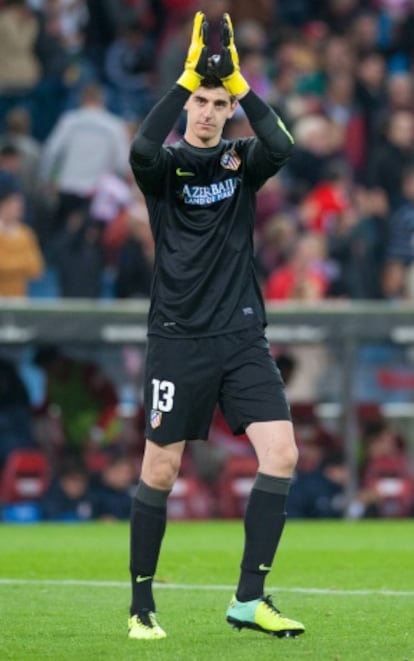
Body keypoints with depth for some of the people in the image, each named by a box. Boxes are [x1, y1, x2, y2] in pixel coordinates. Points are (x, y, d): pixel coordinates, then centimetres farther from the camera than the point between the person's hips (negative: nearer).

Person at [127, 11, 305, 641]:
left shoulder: (242, 160, 7)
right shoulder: (166, 163, -1)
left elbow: (280, 146, -16)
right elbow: (141, 149, -26)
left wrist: (237, 77, -17)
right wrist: (190, 73, -24)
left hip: (242, 335, 3)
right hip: (179, 338, -3)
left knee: (281, 455, -10)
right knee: (160, 470, -1)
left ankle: (249, 599, -4)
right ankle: (142, 604, 12)